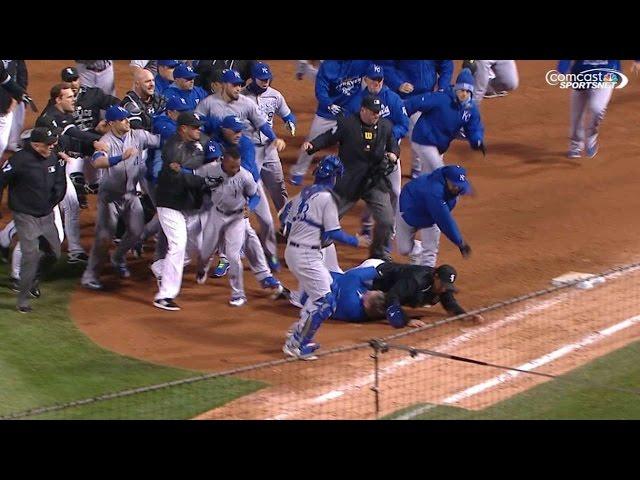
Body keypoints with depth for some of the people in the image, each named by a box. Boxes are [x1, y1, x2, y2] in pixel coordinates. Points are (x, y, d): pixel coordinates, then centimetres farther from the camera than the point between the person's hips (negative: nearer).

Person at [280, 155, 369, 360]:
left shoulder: (303, 194, 11)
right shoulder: (326, 197, -12)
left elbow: (287, 226, 13)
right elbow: (333, 233, -15)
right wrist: (356, 241, -1)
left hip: (291, 250, 9)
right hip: (307, 256, -9)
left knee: (327, 284, 26)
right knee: (324, 302, -4)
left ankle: (299, 334, 25)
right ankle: (295, 344, -4)